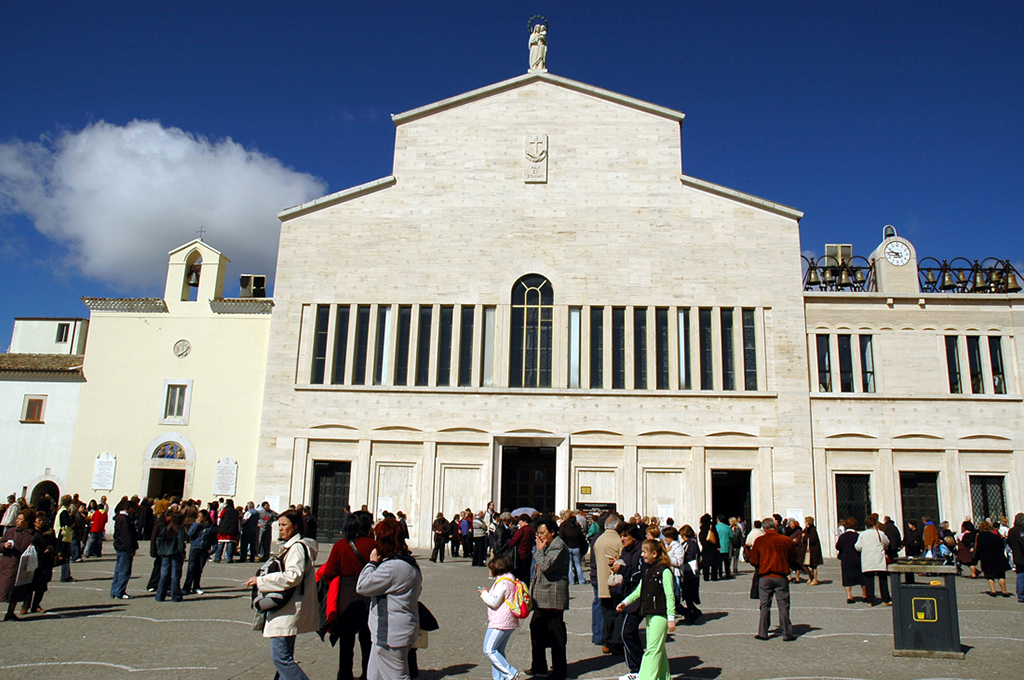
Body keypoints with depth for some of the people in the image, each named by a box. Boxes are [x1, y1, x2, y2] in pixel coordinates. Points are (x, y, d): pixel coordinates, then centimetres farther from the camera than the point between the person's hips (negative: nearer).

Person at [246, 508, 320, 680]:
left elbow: (293, 576, -27)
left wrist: (261, 581, -20)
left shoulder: (297, 547, -15)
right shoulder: (290, 546, 18)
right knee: (284, 656, 16)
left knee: (280, 656, -11)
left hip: (288, 610, -11)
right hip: (286, 609, 11)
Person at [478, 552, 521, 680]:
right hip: (510, 623, 10)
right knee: (498, 651, 15)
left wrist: (484, 594, -1)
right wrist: (489, 593, 15)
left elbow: (494, 602, -18)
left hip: (499, 623, -10)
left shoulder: (502, 582, -16)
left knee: (489, 650, -6)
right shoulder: (511, 580, 14)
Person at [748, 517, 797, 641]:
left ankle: (763, 633, 10)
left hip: (765, 577, 0)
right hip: (781, 577, 0)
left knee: (765, 606, 8)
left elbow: (753, 561, -1)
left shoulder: (759, 541, -6)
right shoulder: (786, 540, -3)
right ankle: (787, 634, 7)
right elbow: (793, 560, 8)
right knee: (783, 606, 6)